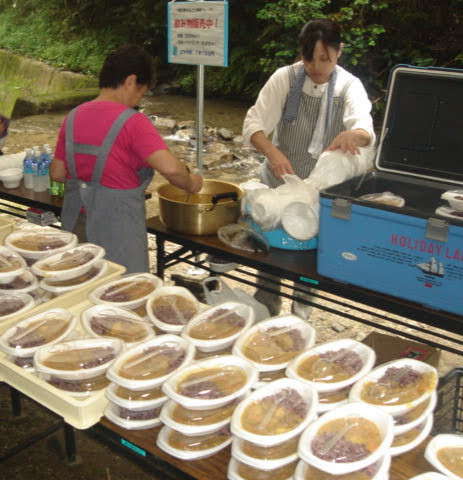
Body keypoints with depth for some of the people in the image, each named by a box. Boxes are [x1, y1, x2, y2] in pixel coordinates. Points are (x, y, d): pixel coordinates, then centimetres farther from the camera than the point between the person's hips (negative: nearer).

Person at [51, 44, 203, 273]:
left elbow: (57, 173, 7)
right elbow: (170, 167, -27)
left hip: (75, 222, 7)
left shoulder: (73, 117, 3)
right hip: (116, 226, -6)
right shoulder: (132, 121, -16)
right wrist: (190, 183, -8)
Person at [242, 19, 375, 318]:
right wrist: (272, 152, -38)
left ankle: (301, 310, 36)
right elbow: (253, 124, -17)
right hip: (280, 178, 0)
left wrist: (353, 135, -50)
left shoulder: (350, 87, -8)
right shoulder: (285, 78, -10)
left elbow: (366, 131, -25)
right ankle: (266, 307, 28)